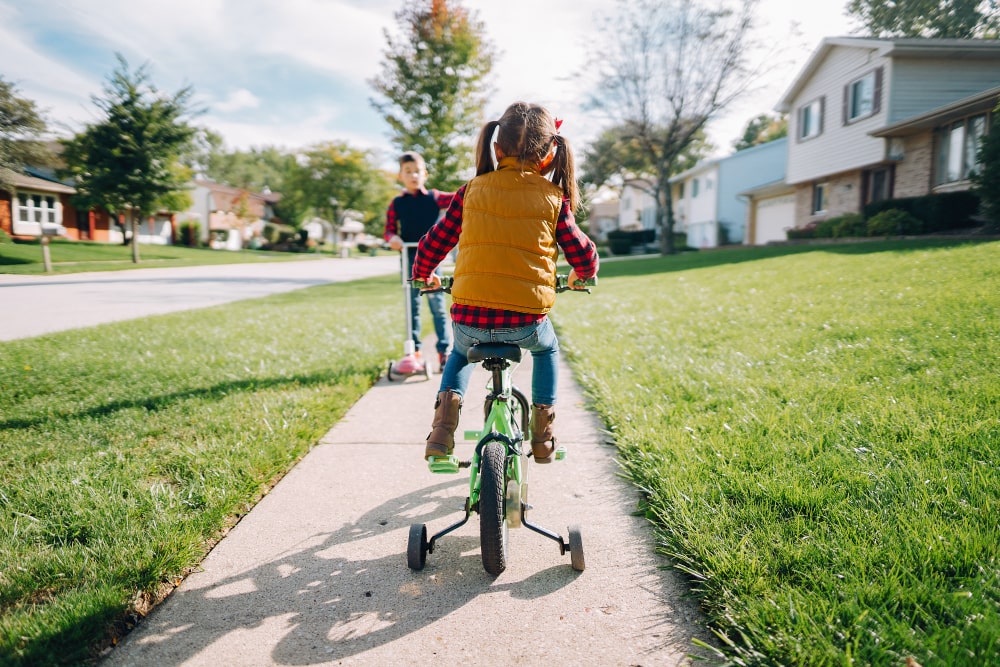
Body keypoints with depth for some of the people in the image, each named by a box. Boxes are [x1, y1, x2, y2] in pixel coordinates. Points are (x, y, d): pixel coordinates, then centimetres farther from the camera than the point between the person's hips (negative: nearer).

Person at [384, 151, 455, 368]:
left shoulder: (434, 198, 2)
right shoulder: (396, 204, 5)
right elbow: (389, 229, 6)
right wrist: (392, 238, -16)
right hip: (409, 259, 2)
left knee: (438, 305, 0)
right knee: (412, 307, 10)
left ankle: (444, 350, 6)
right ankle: (414, 350, 18)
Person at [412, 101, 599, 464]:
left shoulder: (472, 190, 6)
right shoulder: (553, 197, 3)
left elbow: (432, 244, 12)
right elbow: (584, 256, 9)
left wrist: (423, 275, 33)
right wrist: (581, 276, 32)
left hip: (470, 316, 1)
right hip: (526, 320, -1)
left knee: (461, 352, 36)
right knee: (546, 349, 34)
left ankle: (445, 413, 14)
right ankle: (543, 435, 30)